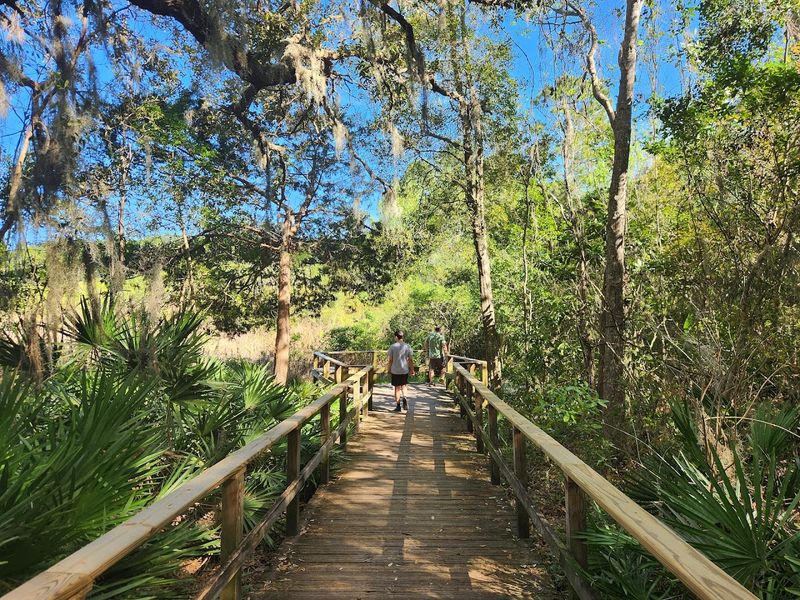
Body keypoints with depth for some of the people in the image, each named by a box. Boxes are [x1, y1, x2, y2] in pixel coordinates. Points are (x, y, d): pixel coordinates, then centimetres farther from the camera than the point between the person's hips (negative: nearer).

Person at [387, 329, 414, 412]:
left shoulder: (392, 347, -8)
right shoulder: (407, 346, -2)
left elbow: (390, 360, -5)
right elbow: (411, 360, -1)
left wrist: (389, 370, 7)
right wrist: (412, 370, 8)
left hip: (395, 370, -2)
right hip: (405, 370, 2)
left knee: (397, 387, 6)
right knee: (403, 385, 21)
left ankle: (398, 406, 10)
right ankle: (404, 398, -5)